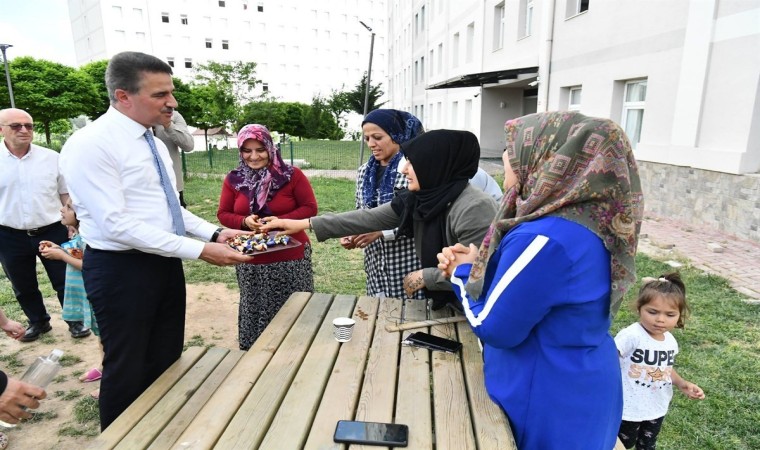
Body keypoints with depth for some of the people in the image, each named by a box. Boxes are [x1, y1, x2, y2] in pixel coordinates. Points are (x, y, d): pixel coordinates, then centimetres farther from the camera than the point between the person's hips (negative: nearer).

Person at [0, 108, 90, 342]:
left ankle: (75, 320, 25)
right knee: (24, 288, 16)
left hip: (52, 231, -1)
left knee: (64, 281, 9)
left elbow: (66, 194, 5)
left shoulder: (51, 157, -3)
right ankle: (38, 322, 36)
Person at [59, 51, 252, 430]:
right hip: (121, 270, -8)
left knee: (166, 362, 19)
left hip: (165, 264, 8)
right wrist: (201, 250, -26)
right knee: (127, 370, 9)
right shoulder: (89, 144, -17)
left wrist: (215, 233, -2)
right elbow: (116, 224, -25)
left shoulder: (154, 144, 10)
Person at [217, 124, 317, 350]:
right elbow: (223, 214, 8)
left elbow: (310, 208, -6)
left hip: (291, 258, -3)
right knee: (255, 310, 13)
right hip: (250, 261, 3)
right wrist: (245, 221, -14)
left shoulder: (291, 175, -7)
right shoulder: (233, 179, 3)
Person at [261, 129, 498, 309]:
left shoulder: (474, 208, -28)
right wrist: (305, 224, -7)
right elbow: (368, 218, -5)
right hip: (440, 305, 7)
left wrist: (424, 276, -19)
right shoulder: (416, 199, -5)